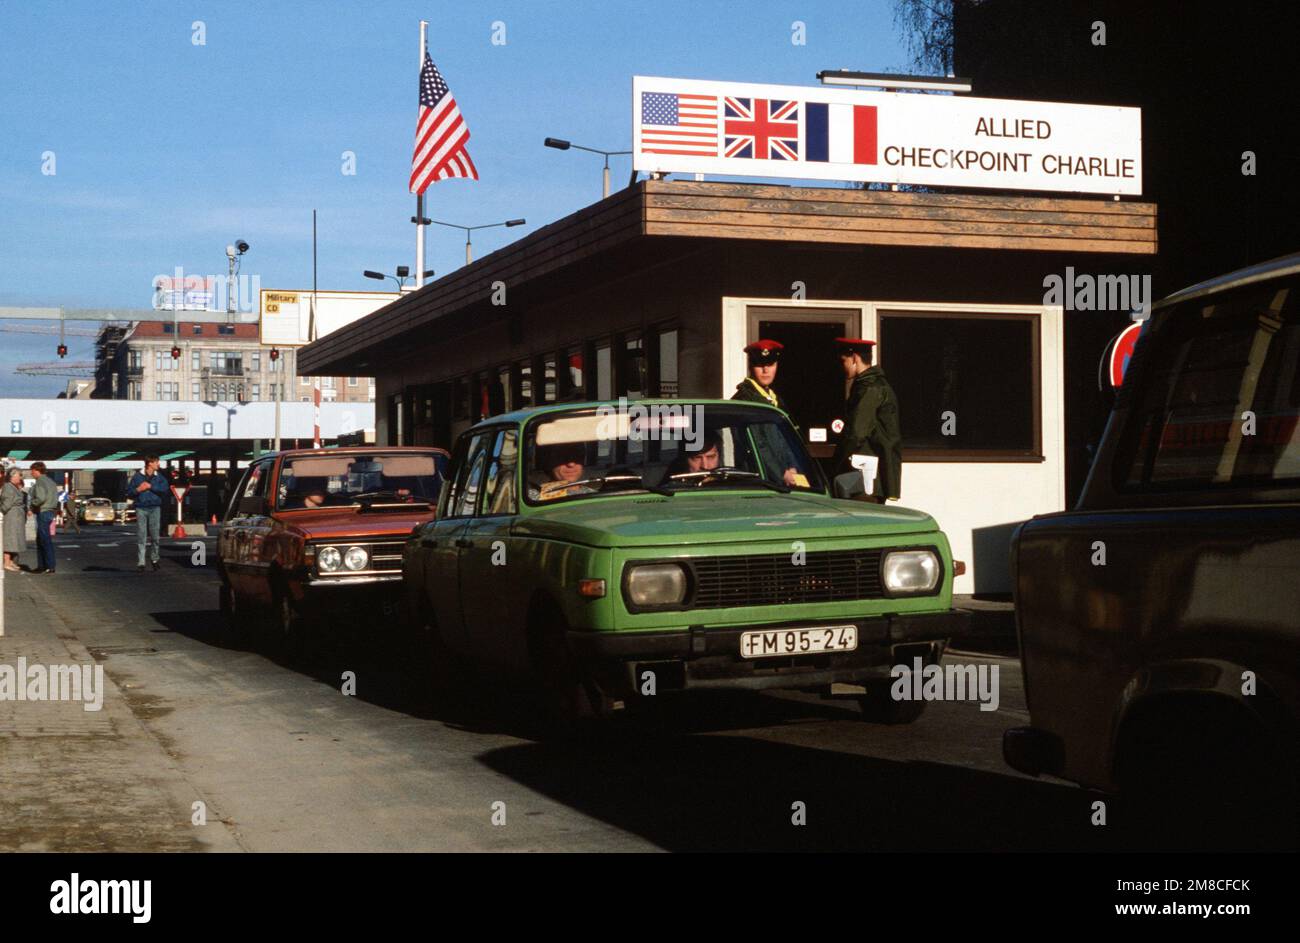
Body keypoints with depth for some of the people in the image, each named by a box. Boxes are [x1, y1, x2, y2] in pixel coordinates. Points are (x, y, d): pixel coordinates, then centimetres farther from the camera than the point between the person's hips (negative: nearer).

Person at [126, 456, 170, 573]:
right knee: (141, 537, -4)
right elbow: (129, 492, 8)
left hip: (155, 508, 1)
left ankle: (154, 559, 21)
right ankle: (140, 563, -4)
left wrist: (150, 486, -11)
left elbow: (164, 489, -8)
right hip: (141, 508, -1)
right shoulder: (137, 476, 6)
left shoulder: (159, 477, 9)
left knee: (154, 536, 3)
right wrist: (138, 489, -9)